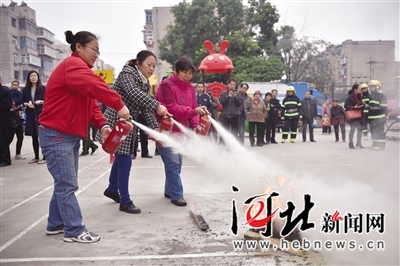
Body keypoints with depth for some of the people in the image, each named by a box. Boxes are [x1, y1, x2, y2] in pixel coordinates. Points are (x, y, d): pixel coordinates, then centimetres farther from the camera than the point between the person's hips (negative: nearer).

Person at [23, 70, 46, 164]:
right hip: (30, 115, 4)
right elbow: (23, 101, 15)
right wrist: (27, 104, -5)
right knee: (34, 137, 9)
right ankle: (36, 157, 18)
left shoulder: (43, 88, 0)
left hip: (41, 114, -4)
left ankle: (45, 157, 1)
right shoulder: (25, 90, 11)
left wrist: (41, 102, -17)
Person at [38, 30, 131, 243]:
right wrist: (119, 105, -33)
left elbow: (90, 102, 10)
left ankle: (55, 224, 25)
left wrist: (102, 125, -4)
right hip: (56, 135, -10)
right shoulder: (72, 65, -13)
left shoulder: (79, 69, 19)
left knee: (64, 183, 14)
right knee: (67, 184, -7)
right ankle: (74, 231, 0)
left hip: (70, 134, 10)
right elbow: (95, 86, -32)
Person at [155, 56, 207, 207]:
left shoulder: (189, 87, 8)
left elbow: (192, 107, 8)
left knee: (178, 163, 13)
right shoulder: (167, 85, -17)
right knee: (173, 163, -8)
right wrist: (194, 111, -33)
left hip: (179, 131, 8)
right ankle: (176, 195, 2)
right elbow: (171, 108, -25)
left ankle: (169, 190, 27)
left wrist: (195, 125, -8)